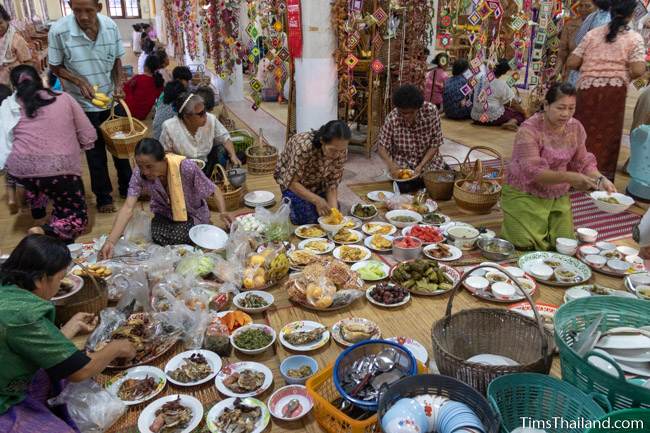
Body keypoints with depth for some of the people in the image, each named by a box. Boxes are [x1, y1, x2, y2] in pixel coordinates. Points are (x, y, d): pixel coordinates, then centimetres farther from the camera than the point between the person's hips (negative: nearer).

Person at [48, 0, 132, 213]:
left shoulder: (110, 26, -11)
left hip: (112, 98, 3)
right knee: (96, 151, 7)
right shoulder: (59, 31, -20)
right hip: (84, 103, -3)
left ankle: (127, 187, 33)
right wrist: (80, 82, -23)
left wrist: (119, 85, -9)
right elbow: (56, 67, -8)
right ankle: (103, 196, 23)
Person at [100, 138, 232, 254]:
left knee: (179, 236, -26)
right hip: (165, 213, 3)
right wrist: (111, 241, -43)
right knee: (158, 237, -22)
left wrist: (223, 212, -40)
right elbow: (128, 208, -31)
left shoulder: (186, 167, -34)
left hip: (192, 213, -3)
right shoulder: (139, 175, -25)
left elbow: (214, 190, -22)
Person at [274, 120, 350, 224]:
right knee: (308, 218, -19)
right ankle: (289, 201, 12)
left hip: (317, 182, 4)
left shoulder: (341, 151, -25)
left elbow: (332, 184, -17)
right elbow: (292, 182, -32)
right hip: (292, 179, -4)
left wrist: (334, 209, -33)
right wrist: (316, 200, -44)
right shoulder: (304, 146, -40)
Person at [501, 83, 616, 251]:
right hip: (525, 197, -5)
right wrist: (569, 177, -38)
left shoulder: (575, 127, -3)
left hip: (559, 198, 5)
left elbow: (583, 162, 4)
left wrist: (601, 179, -15)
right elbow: (533, 171, -28)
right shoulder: (529, 129, -21)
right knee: (528, 246, -10)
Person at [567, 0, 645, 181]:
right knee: (608, 134, 9)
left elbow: (571, 62, 2)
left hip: (588, 88, 1)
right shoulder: (634, 38, 0)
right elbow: (638, 70, -10)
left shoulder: (593, 33, 5)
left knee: (584, 132, 11)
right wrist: (624, 75, 11)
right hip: (615, 90, -1)